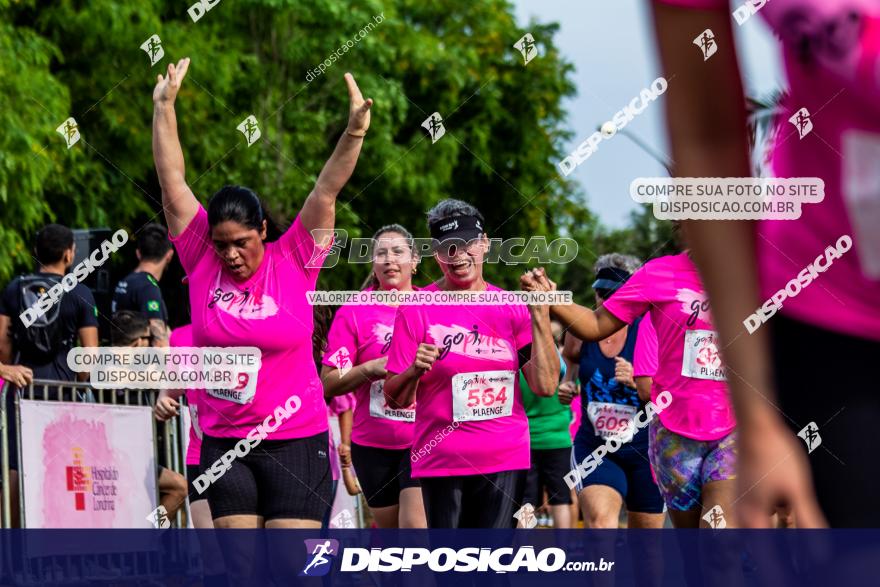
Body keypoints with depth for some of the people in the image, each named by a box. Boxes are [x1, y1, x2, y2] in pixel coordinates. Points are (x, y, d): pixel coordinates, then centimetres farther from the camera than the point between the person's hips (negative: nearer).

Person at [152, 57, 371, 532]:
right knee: (241, 565, 3)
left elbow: (325, 193, -11)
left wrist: (355, 132, -23)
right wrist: (163, 108, -3)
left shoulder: (293, 260, -3)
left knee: (291, 568, -4)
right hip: (224, 443, 3)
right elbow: (172, 184, 0)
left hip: (295, 440, -2)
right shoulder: (201, 260, 1)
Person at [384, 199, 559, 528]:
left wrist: (540, 316, -8)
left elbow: (545, 385, -1)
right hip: (440, 460, -2)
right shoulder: (416, 309, -1)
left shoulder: (511, 308, 6)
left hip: (503, 459, 2)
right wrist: (415, 371, -21)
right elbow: (395, 399, 0)